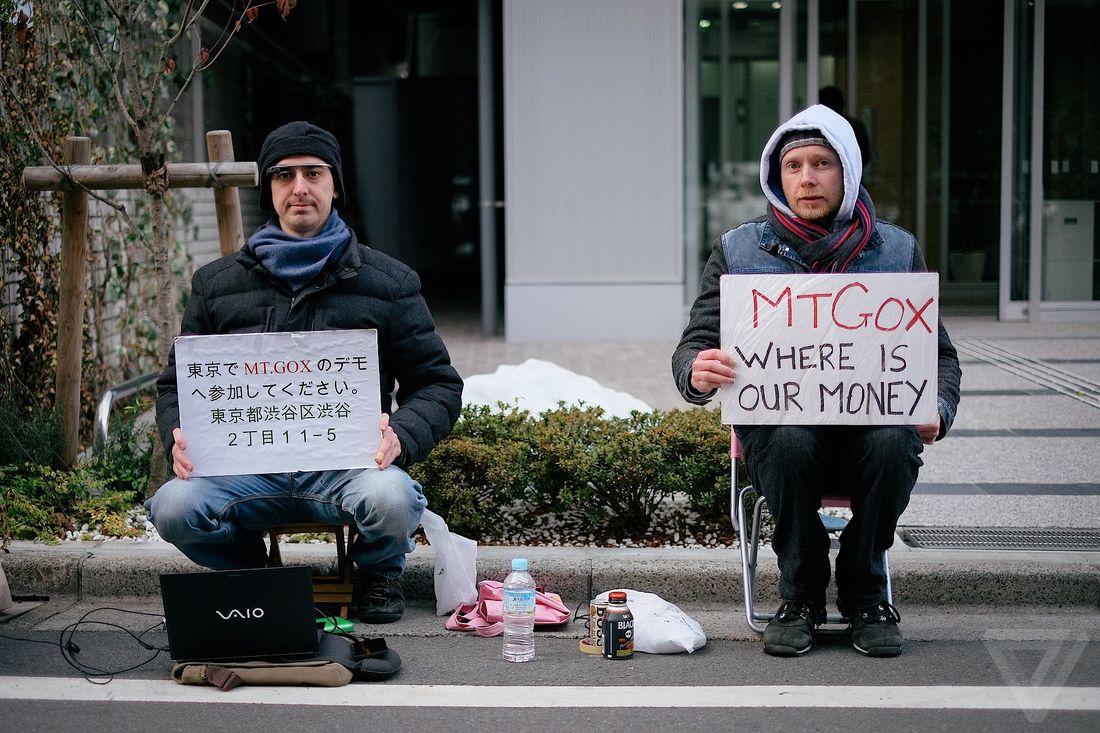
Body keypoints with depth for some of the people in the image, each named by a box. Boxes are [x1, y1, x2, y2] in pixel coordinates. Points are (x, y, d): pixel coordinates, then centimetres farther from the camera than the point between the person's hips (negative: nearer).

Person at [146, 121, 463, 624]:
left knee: (391, 499, -35)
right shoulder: (216, 284, 15)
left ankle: (379, 572, 4)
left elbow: (438, 382, 10)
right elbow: (176, 383, 19)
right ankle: (248, 573, 8)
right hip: (249, 470, 2)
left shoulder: (388, 283, 10)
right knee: (174, 507, -28)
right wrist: (179, 439, -4)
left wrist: (401, 437, -12)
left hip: (349, 464, -1)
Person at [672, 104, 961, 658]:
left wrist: (937, 410, -13)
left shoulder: (896, 250, 8)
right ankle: (800, 596, -9)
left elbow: (939, 353, 10)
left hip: (871, 426, 1)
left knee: (894, 443, -33)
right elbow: (693, 348, 2)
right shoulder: (737, 251, 6)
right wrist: (697, 374, -24)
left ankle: (863, 591, -6)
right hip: (777, 423, -1)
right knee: (790, 442, -35)